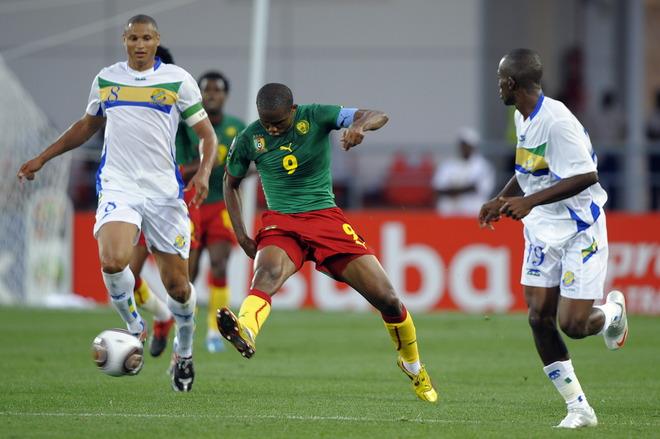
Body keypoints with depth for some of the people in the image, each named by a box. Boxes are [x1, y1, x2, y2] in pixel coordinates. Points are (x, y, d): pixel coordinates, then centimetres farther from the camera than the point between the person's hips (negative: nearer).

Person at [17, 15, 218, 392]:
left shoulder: (178, 80, 1)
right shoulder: (106, 79, 10)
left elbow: (207, 135, 3)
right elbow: (87, 126, 26)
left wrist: (204, 173, -16)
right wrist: (42, 159, 24)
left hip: (165, 190, -1)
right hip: (118, 186, 1)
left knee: (177, 285, 1)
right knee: (113, 261, -27)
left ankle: (184, 350, 31)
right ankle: (134, 326, 2)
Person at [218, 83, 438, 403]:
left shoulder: (315, 117, -6)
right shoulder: (249, 140, -2)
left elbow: (378, 116, -13)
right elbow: (231, 183, 16)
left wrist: (360, 125, -38)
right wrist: (241, 236, 5)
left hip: (327, 220, 1)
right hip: (281, 223, -1)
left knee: (387, 298, -5)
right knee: (267, 272, -37)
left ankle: (412, 365, 22)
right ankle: (244, 332, -68)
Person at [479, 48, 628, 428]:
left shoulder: (556, 121, -23)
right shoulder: (523, 118, 7)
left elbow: (587, 176, -28)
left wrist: (530, 201, -31)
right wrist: (501, 200, 11)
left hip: (580, 231, -8)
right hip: (543, 231, 8)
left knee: (573, 324, -11)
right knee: (539, 318, -2)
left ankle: (612, 312, 26)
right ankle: (579, 408, 4)